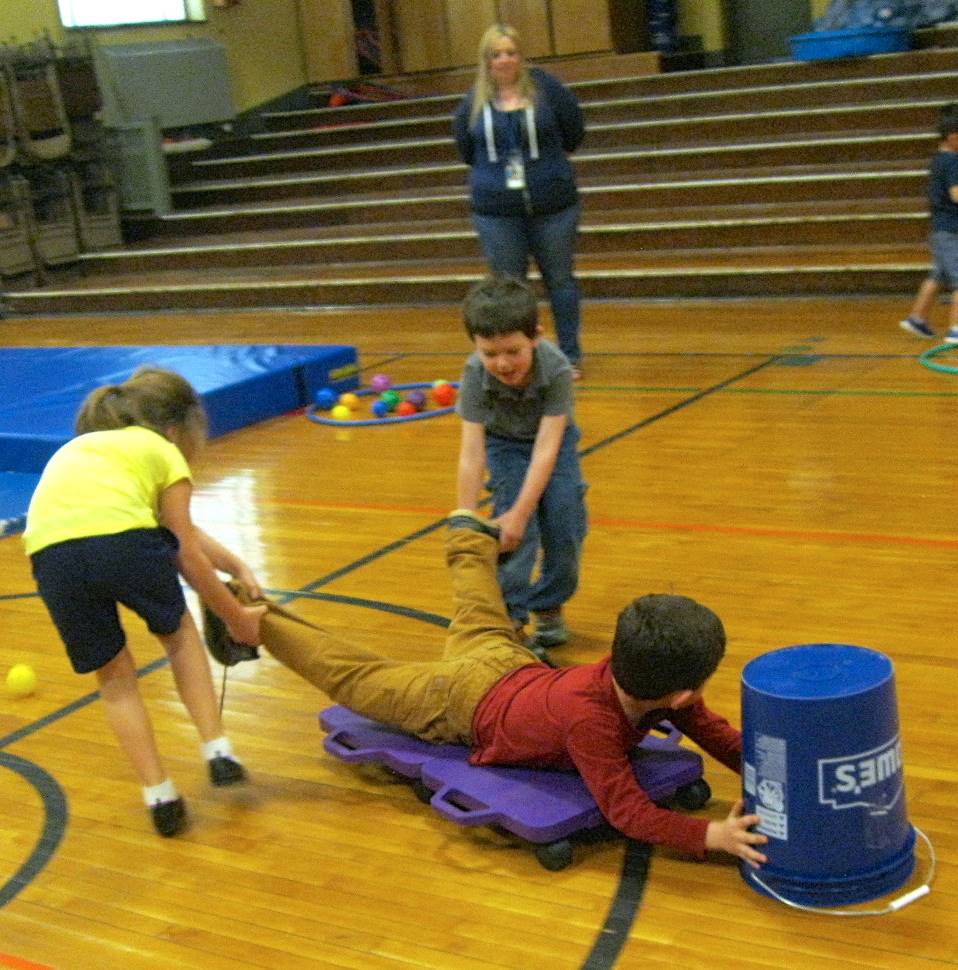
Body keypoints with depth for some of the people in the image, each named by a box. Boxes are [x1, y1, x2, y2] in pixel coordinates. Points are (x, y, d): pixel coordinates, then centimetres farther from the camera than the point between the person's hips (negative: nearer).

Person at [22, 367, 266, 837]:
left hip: (52, 553, 3)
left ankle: (160, 796, 22)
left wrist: (235, 565, 43)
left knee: (115, 678, 25)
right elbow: (187, 554, 17)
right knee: (179, 632, 29)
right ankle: (217, 751, 24)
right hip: (123, 539, -3)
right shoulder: (161, 451, 22)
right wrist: (235, 616, 27)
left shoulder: (79, 446, 38)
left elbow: (173, 532, 40)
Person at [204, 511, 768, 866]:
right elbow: (626, 809, -44)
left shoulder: (648, 678, -24)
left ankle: (470, 537, 65)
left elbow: (716, 733, -13)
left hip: (510, 664, 7)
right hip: (463, 703, -7)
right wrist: (711, 835, -52)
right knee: (352, 677, 12)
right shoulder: (590, 719, -45)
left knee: (482, 627, 39)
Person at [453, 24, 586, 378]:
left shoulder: (546, 88, -5)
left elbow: (574, 134, 4)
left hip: (552, 204, -1)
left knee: (560, 280, 8)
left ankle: (571, 357, 18)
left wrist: (545, 162, 10)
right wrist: (498, 167, 12)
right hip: (496, 209, 1)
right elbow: (466, 149, 16)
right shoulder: (475, 101, 1)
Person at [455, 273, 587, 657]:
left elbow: (546, 448, -37)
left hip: (553, 440, 0)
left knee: (564, 520, -10)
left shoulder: (556, 369, -36)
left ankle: (549, 607, 12)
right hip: (505, 444, 0)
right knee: (510, 525, -18)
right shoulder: (475, 373, -33)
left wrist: (520, 514, -40)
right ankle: (509, 616, -10)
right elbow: (471, 453, -33)